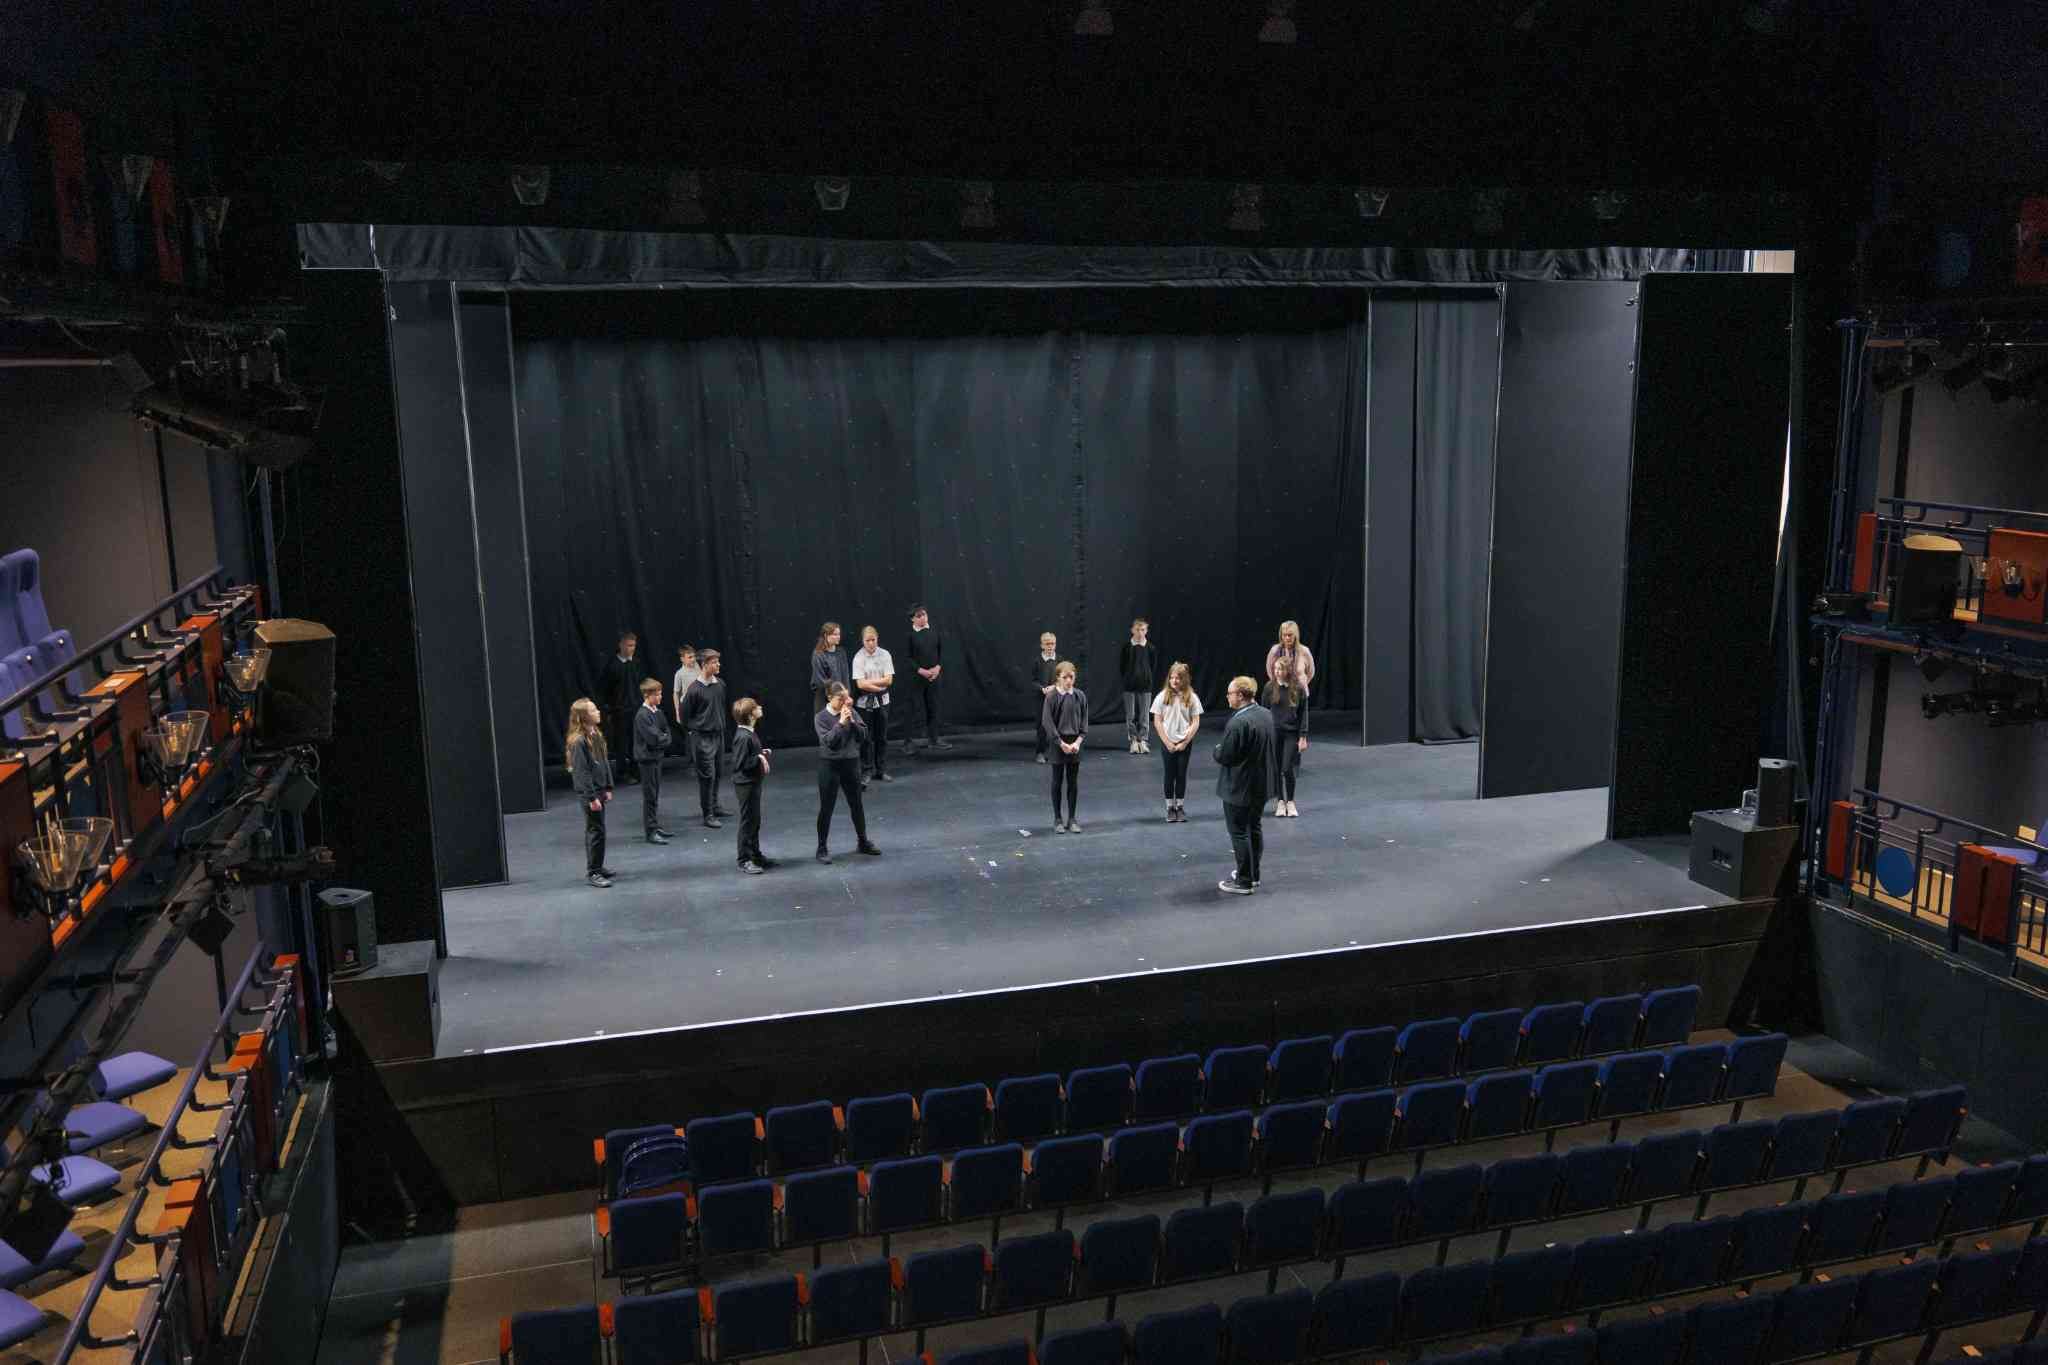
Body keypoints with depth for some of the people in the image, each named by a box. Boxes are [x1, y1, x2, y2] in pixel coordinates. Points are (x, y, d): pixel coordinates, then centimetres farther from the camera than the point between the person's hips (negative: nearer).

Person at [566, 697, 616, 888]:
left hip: (599, 790, 8)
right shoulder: (578, 741, -19)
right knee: (596, 831, -4)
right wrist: (592, 797, -19)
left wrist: (608, 788, 12)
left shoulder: (597, 735, 6)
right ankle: (594, 873, 3)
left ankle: (596, 866, 28)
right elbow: (582, 772, -20)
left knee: (593, 830, 17)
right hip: (588, 793, -8)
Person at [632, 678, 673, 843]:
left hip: (657, 756, 8)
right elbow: (652, 738, -23)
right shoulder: (642, 715, -18)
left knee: (656, 794, 15)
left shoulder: (659, 712, 7)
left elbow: (667, 733, 10)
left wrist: (662, 738, -9)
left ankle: (656, 826, 24)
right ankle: (651, 832, 1)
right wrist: (664, 738, -5)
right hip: (647, 757, -8)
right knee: (649, 795, -3)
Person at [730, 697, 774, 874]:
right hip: (745, 784, -10)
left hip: (753, 782, 10)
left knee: (755, 820, 18)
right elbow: (740, 763, -26)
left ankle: (755, 855, 30)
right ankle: (745, 861, 8)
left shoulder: (749, 733, 7)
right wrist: (759, 758, -20)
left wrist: (762, 753, 4)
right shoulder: (743, 737, -24)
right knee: (748, 821, -1)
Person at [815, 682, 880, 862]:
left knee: (856, 805, 14)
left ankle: (862, 842, 29)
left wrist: (852, 720, -16)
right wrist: (841, 723, -24)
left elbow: (862, 735, -4)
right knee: (826, 808, 2)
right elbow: (828, 741, -19)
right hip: (830, 765, -4)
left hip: (851, 762, 4)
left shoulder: (852, 712, 1)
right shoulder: (821, 717, -9)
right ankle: (823, 849, 11)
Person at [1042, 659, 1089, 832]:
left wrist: (1078, 742, -9)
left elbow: (1084, 721, 4)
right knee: (1057, 781, 5)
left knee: (1073, 782, 7)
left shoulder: (1080, 696, 1)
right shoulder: (1051, 696, -9)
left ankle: (1073, 819, 16)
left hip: (1075, 743, 3)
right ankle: (1057, 820, 13)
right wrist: (1062, 743, -13)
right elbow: (1047, 723, -10)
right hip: (1058, 743, -3)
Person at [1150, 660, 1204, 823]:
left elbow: (1196, 722, -2)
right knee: (1170, 775, 6)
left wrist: (1184, 742, -9)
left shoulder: (1191, 698, -3)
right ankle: (1170, 808, 15)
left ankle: (1180, 807, 16)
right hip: (1167, 742, 0)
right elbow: (1157, 722, -3)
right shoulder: (1162, 697, -5)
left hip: (1185, 743, 0)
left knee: (1181, 774, 6)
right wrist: (1167, 742, -8)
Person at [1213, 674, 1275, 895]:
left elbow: (1225, 756, -24)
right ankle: (1253, 873, 31)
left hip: (1240, 788, -9)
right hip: (1262, 784, 9)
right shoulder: (1266, 715, 3)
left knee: (1239, 832, 1)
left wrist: (1217, 750, -1)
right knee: (1254, 828, 20)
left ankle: (1243, 882, 6)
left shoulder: (1239, 723, -26)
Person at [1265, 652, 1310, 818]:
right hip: (1274, 732, 1)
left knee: (1287, 769, -6)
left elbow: (1303, 714, -1)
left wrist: (1303, 737, -5)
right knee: (1276, 769, 5)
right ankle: (1279, 802, 19)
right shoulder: (1270, 687, -2)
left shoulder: (1298, 688, -5)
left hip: (1291, 733, -1)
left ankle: (1290, 802, 13)